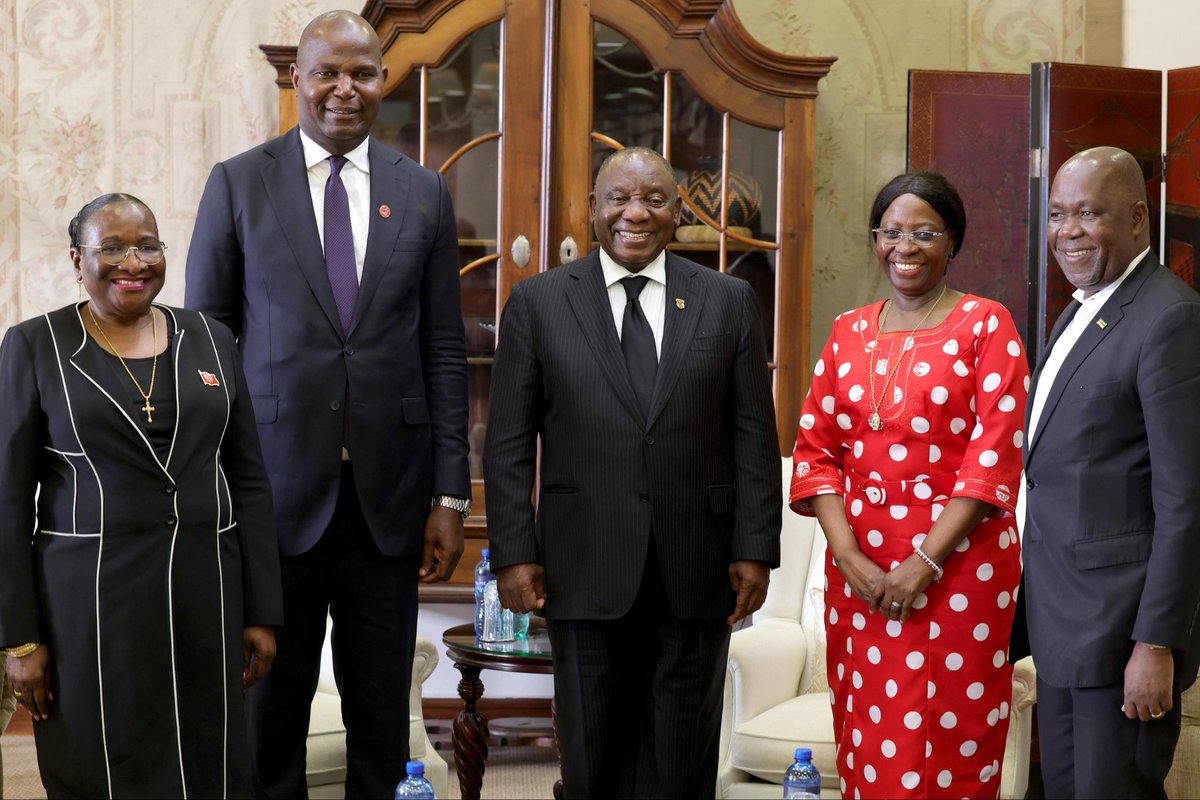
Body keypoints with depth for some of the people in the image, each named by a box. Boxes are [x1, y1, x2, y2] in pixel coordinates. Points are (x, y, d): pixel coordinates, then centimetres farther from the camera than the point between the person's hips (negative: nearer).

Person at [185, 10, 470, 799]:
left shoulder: (425, 192, 7)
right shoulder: (237, 184, 2)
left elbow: (443, 350, 6)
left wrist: (451, 495, 1)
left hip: (389, 494, 1)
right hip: (275, 489, -1)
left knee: (382, 713, 9)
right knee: (269, 704, 9)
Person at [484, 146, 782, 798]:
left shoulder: (728, 301, 6)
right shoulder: (537, 302, 3)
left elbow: (754, 435, 4)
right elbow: (508, 444, 1)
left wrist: (755, 549, -2)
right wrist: (513, 552, -5)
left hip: (696, 570, 1)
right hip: (585, 569, -1)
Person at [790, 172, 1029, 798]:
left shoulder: (985, 324, -2)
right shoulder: (849, 332, 11)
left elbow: (995, 456, -9)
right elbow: (815, 449, 7)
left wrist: (925, 563, -15)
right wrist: (850, 558, -7)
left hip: (956, 560, -4)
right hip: (858, 567, 4)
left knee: (948, 749, 0)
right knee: (865, 745, 9)